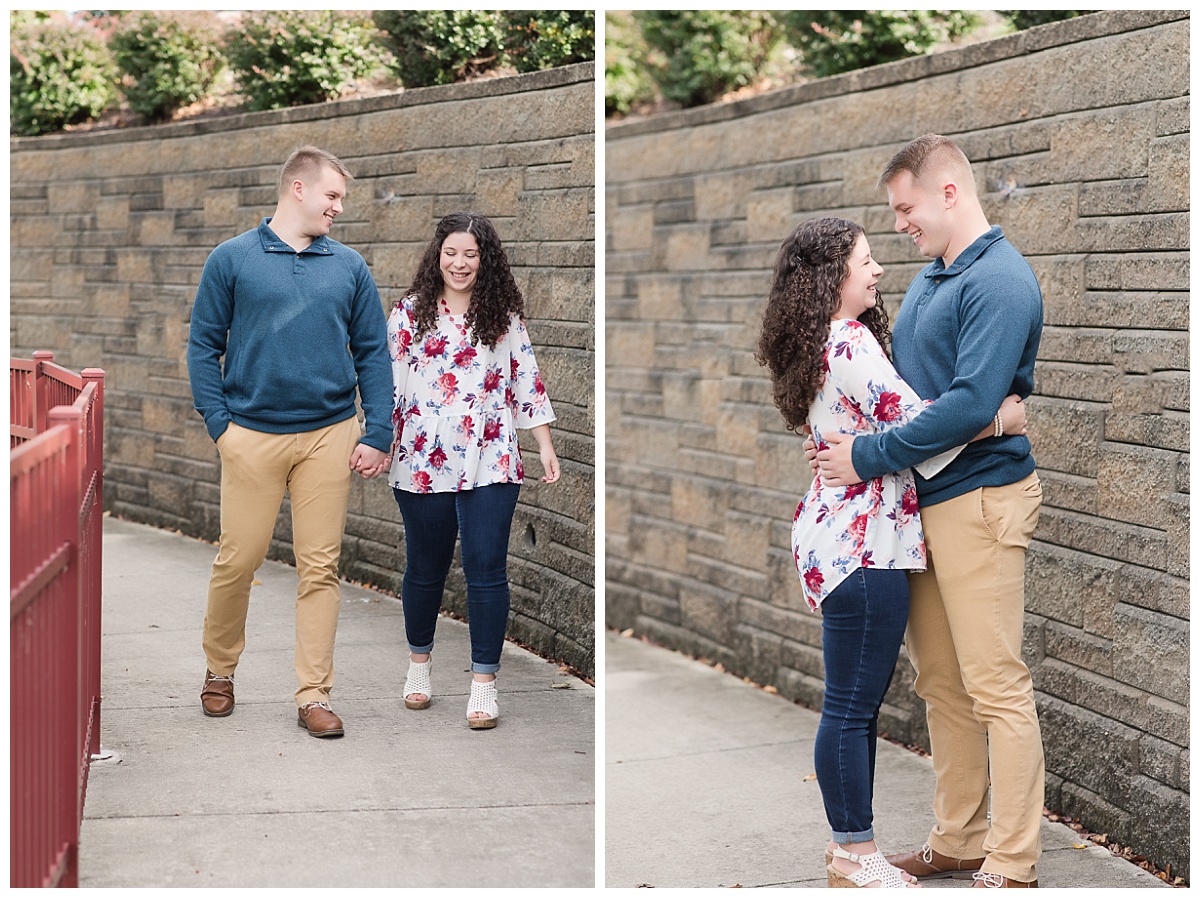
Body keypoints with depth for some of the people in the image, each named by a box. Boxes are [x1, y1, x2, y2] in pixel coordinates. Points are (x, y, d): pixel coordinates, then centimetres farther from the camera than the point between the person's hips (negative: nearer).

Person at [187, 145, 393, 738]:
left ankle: (314, 695, 10)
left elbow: (373, 354, 9)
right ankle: (220, 670, 25)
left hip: (330, 434, 2)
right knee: (238, 559, 2)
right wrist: (218, 423, -6)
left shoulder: (349, 266, 8)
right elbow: (203, 345, 3)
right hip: (252, 436, -2)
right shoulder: (232, 260, 2)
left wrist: (378, 434, 1)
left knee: (320, 566, 3)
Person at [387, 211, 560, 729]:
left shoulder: (505, 317, 6)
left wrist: (546, 447, 5)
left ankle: (484, 684, 1)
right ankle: (419, 663, 32)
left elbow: (526, 381, 8)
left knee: (486, 570, -5)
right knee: (425, 569, 13)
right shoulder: (409, 313, 3)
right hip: (422, 464, 0)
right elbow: (387, 380, 4)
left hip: (490, 466, 0)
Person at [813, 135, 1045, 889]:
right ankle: (958, 843, 24)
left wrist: (869, 458, -17)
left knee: (997, 687, -5)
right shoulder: (931, 278, 15)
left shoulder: (1000, 280, -14)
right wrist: (842, 439, 7)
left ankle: (1012, 868, 1)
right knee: (942, 685, 14)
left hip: (979, 501, -9)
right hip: (924, 501, 10)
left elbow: (970, 404, -24)